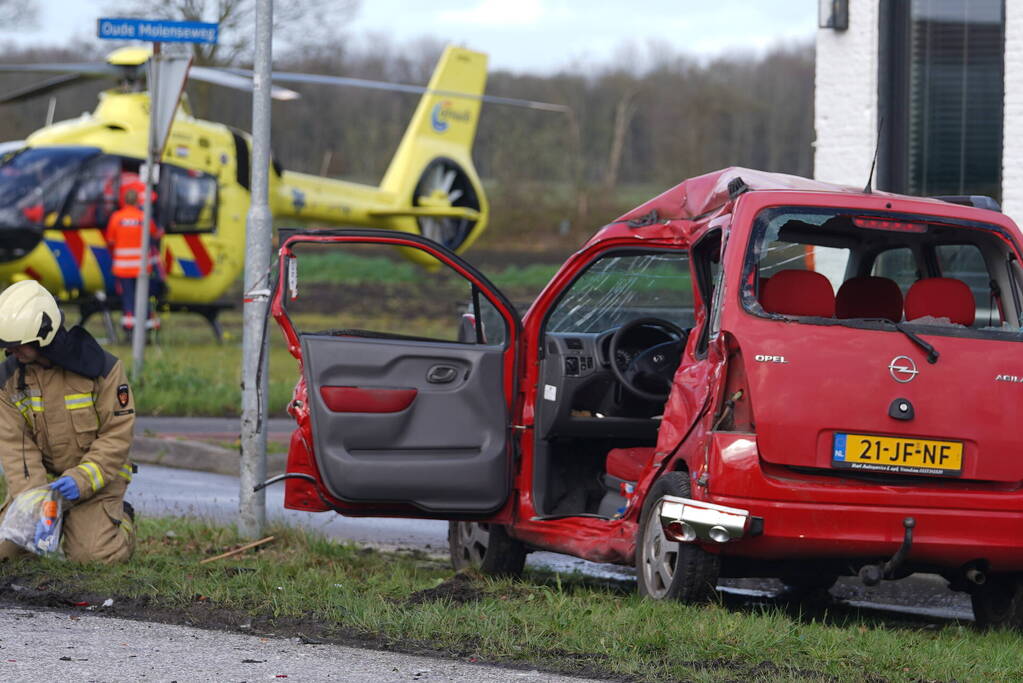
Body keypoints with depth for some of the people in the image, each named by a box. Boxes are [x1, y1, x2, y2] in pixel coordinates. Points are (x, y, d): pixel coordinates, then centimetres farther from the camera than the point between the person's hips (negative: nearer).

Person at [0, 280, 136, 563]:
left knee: (91, 555, -20)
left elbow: (117, 436, -13)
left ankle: (121, 521, 16)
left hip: (96, 477, -3)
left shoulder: (102, 369, -16)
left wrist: (81, 480, -26)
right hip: (40, 476, 3)